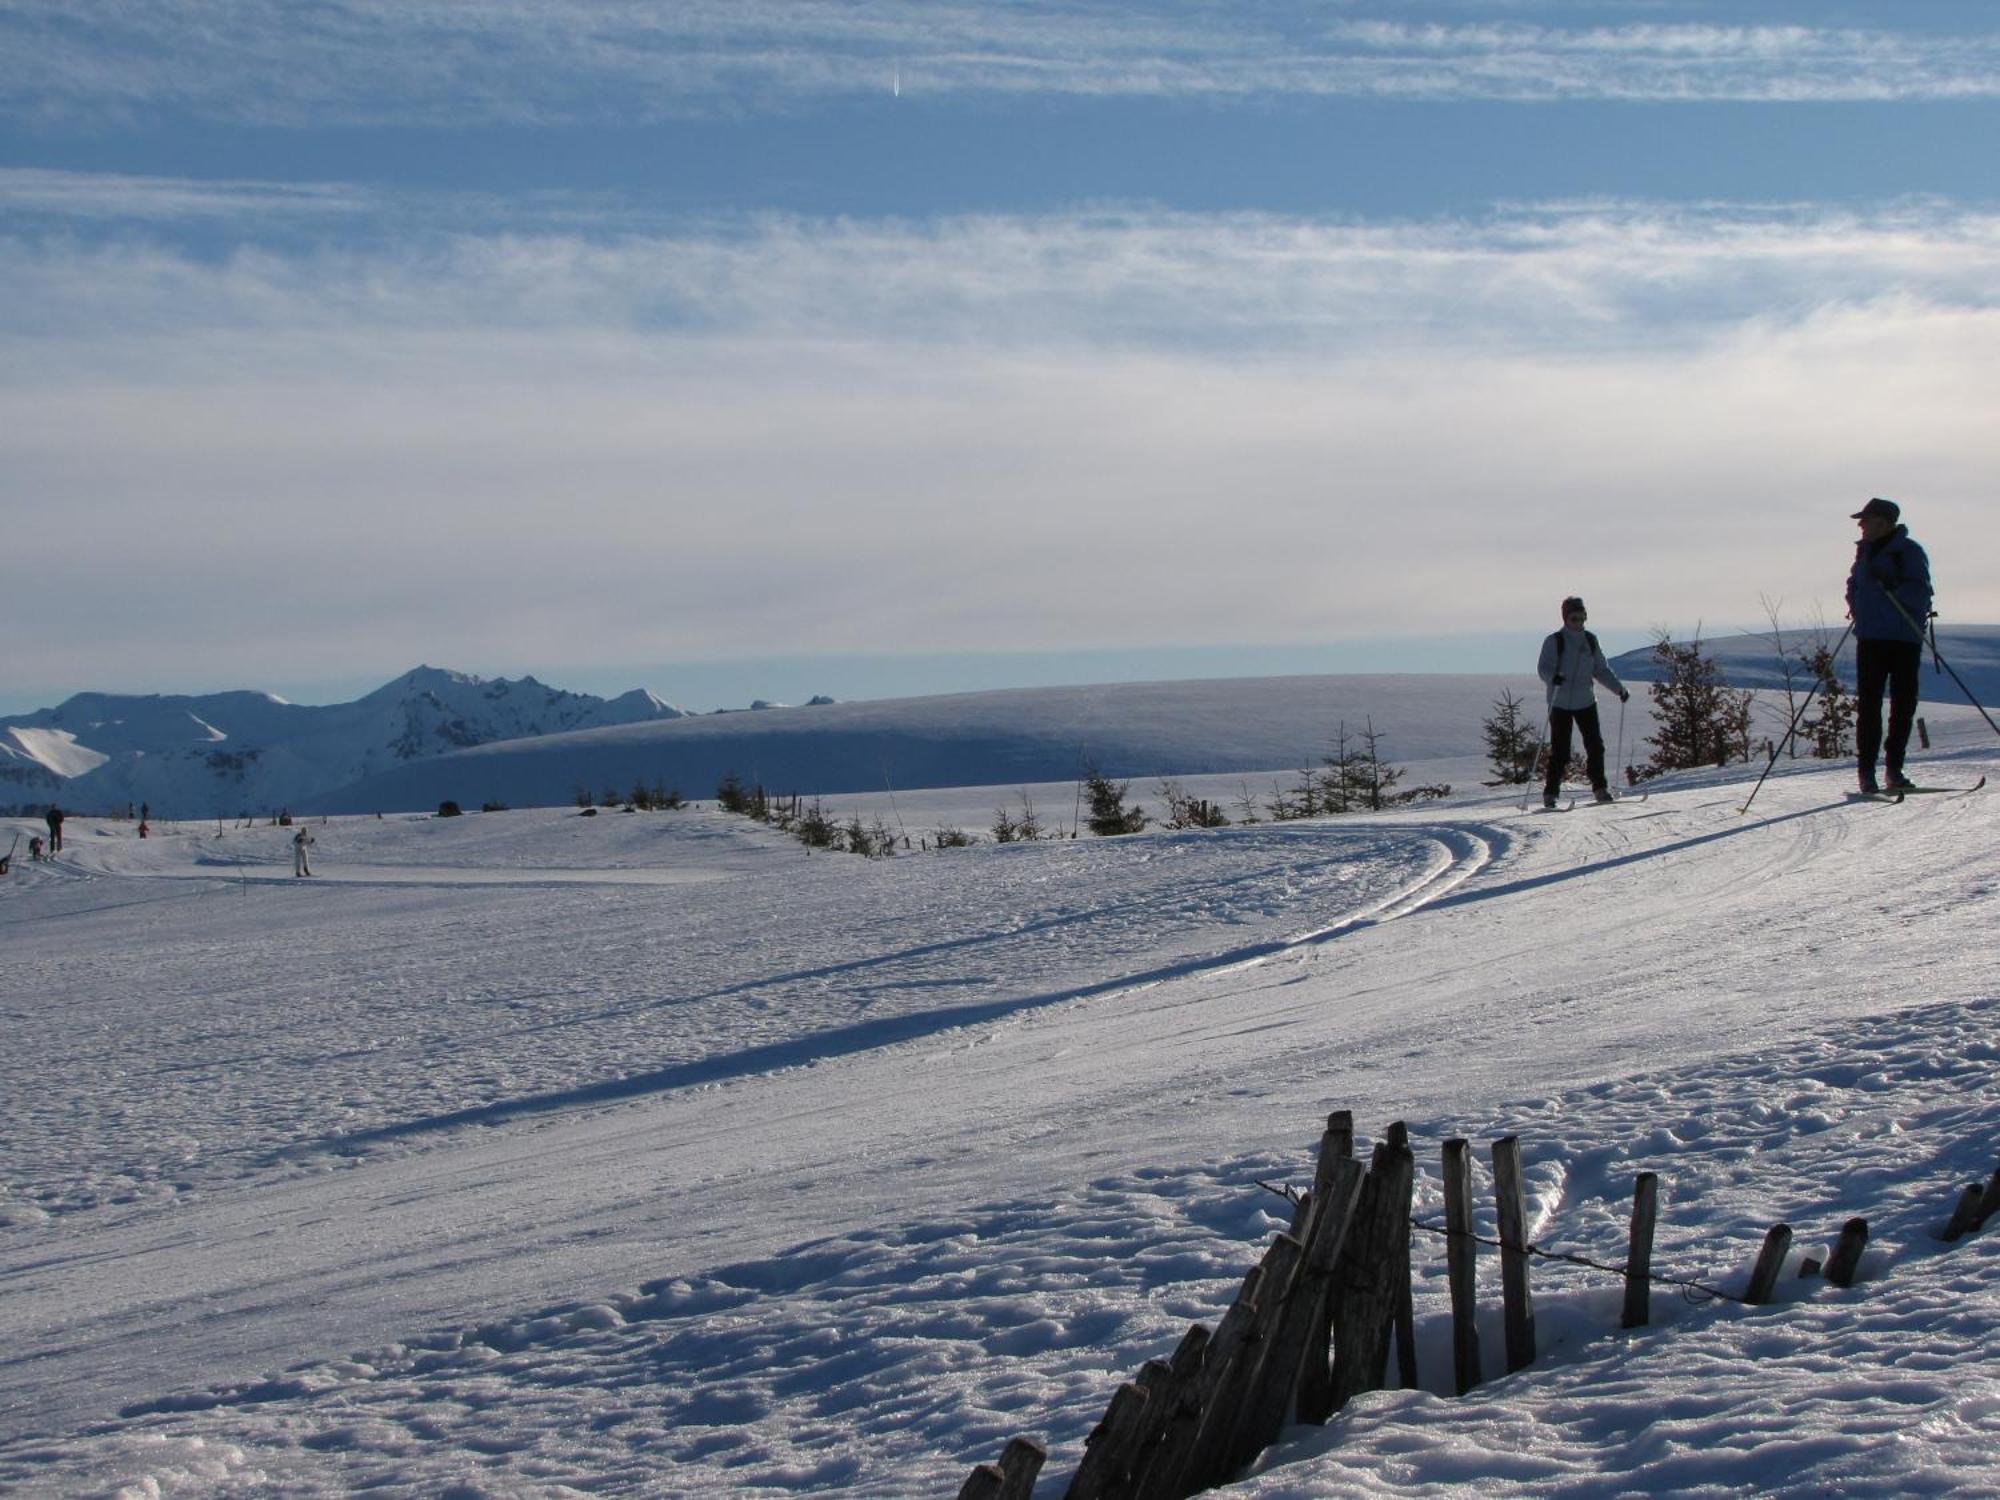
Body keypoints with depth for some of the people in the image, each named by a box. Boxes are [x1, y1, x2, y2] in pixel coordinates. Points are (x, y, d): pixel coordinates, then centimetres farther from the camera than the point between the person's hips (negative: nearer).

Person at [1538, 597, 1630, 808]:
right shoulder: (1554, 642, -5)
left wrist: (1619, 688, 10)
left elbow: (1601, 670, 18)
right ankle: (1550, 792, 1)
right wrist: (1553, 677, -36)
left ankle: (1600, 788, 11)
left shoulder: (1590, 641, 10)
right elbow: (1544, 668, -14)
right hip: (1560, 703, -4)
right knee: (1560, 750, -7)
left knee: (1595, 745, -1)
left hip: (1586, 702, 4)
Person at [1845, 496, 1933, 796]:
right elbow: (1854, 588, 22)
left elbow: (1920, 593, -11)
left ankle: (1894, 768, 13)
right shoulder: (1865, 552, 14)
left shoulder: (1909, 552, -3)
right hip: (1870, 638, 3)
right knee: (1868, 705, -3)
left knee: (1903, 706, 2)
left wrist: (1892, 586, -25)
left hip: (1905, 639, -3)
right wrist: (1856, 607, 3)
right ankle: (1867, 772, -1)